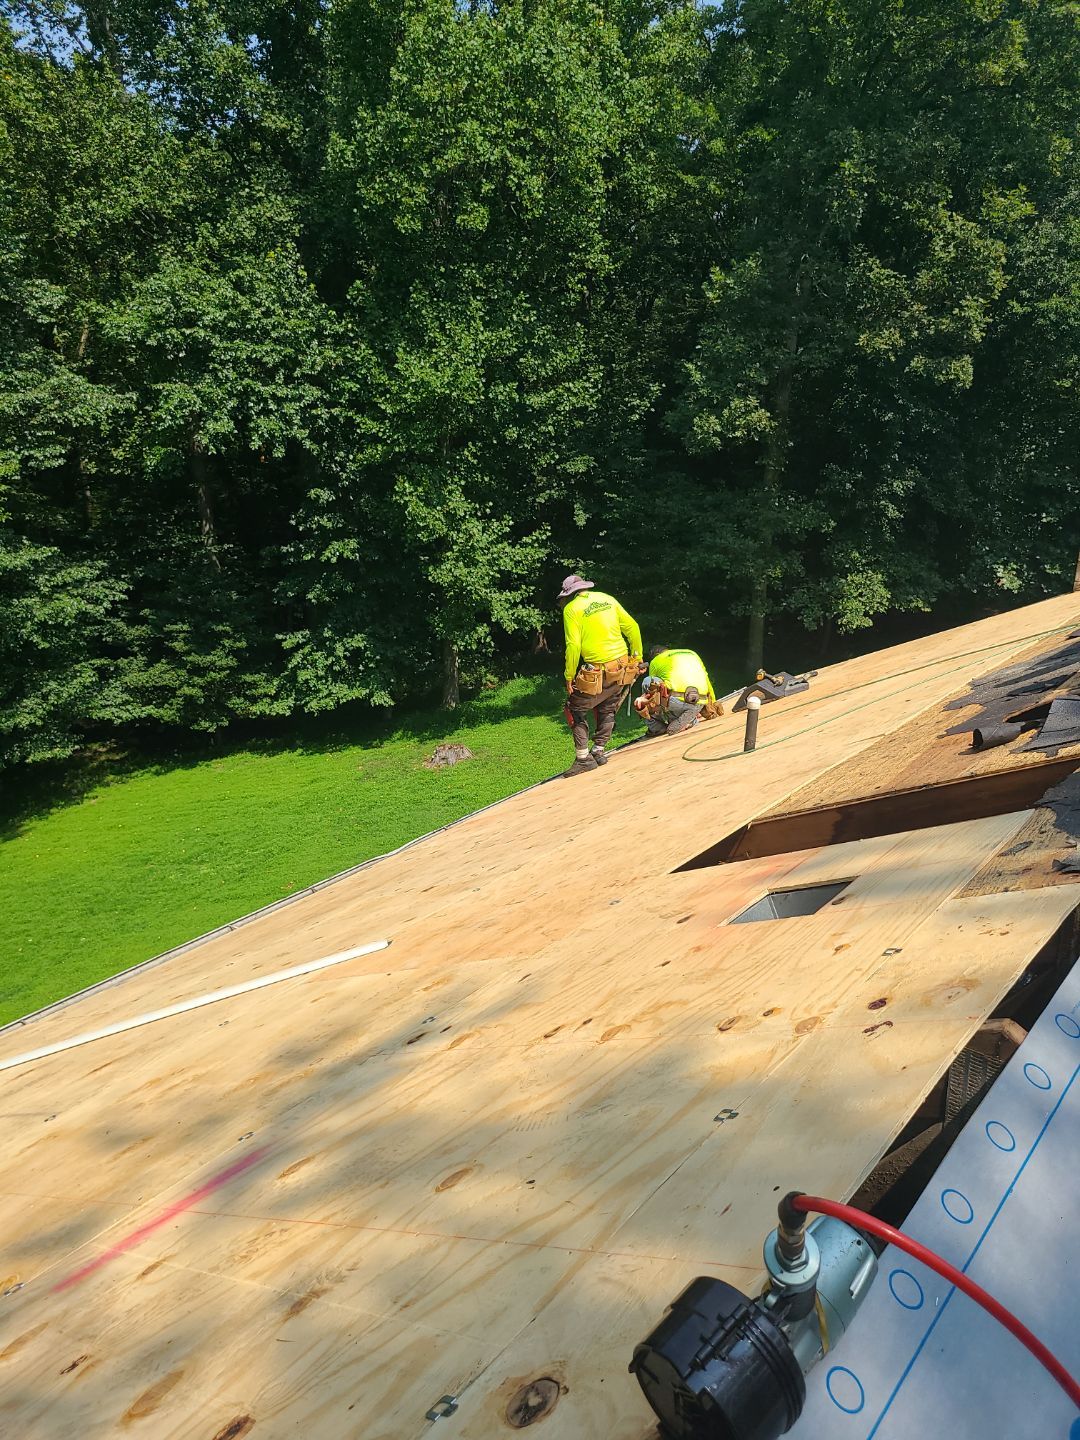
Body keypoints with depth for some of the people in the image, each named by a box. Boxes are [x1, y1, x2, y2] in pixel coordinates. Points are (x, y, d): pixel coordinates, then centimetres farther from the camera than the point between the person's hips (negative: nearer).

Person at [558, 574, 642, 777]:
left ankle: (584, 759, 6)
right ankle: (599, 752, 29)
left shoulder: (571, 609, -6)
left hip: (598, 672, -6)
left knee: (575, 710, 10)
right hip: (623, 668, 6)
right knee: (607, 710, 24)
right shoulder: (606, 599, 10)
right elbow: (632, 627, 9)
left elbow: (573, 646, -14)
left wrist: (569, 677, -6)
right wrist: (637, 658, 17)